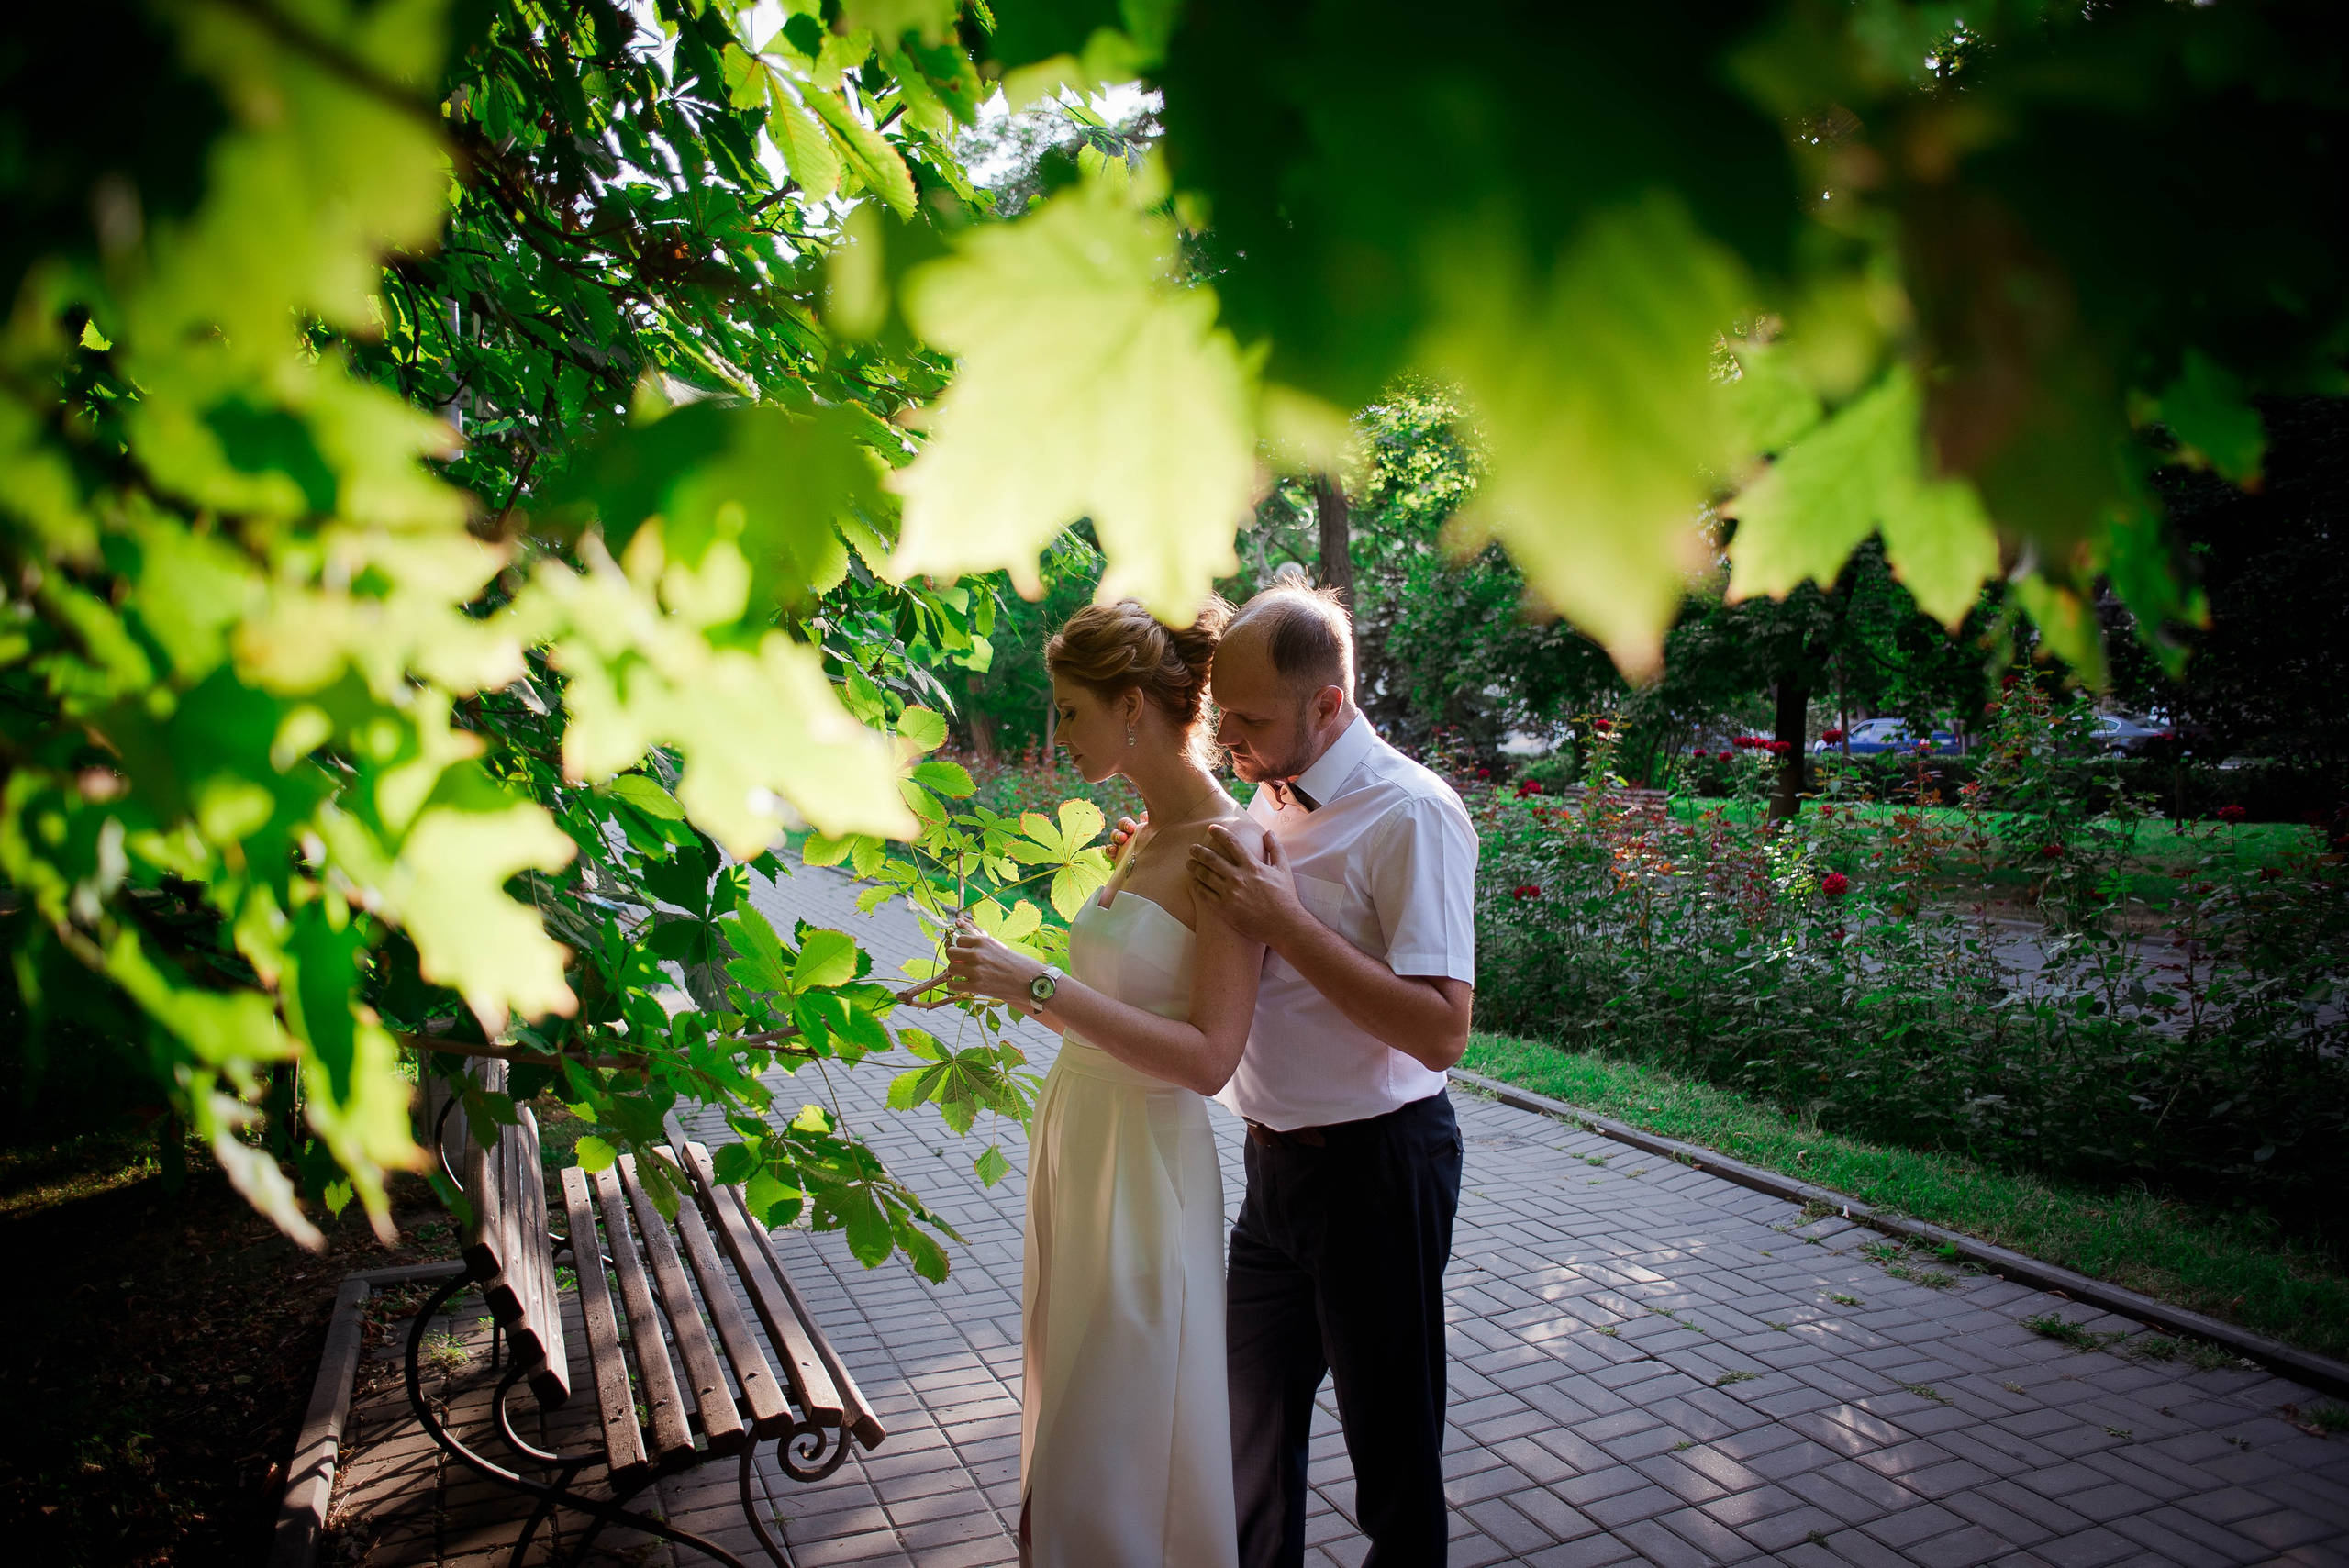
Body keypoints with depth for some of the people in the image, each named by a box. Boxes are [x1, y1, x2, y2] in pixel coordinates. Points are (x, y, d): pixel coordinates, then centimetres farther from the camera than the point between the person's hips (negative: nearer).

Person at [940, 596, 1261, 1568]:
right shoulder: (1146, 835, 9)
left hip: (1143, 1168, -9)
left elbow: (1207, 1058, -23)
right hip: (1073, 1141, 9)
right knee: (1069, 1407, 21)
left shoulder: (1228, 847, -18)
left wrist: (1039, 988, -25)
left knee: (1120, 1446, 5)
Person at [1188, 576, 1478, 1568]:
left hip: (1375, 1163, -8)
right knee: (1256, 1410, 23)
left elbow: (1441, 1030, -26)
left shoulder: (1410, 814, -20)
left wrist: (1286, 923, -29)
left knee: (1391, 1440, 10)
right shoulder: (1273, 796, 6)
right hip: (1278, 1156, 8)